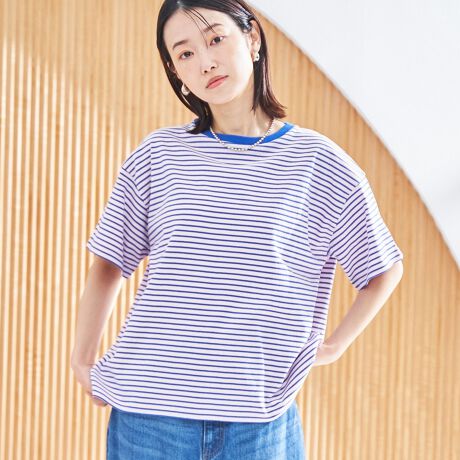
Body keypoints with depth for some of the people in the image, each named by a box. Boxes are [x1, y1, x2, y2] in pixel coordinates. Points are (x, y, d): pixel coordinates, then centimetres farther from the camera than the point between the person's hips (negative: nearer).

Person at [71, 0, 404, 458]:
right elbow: (107, 265, 10)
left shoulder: (319, 164, 1)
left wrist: (333, 347, 4)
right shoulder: (158, 154, 4)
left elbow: (383, 269, 10)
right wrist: (83, 360, 6)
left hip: (261, 420, -1)